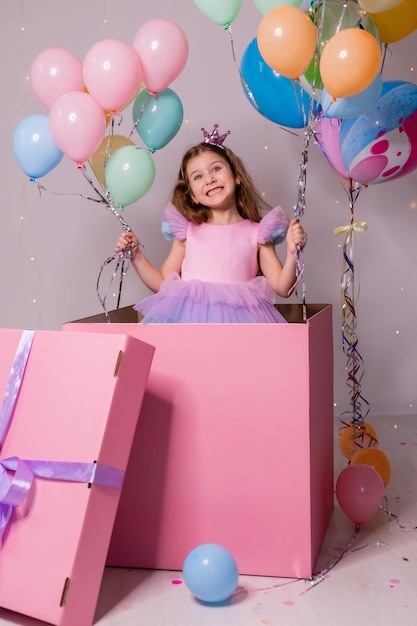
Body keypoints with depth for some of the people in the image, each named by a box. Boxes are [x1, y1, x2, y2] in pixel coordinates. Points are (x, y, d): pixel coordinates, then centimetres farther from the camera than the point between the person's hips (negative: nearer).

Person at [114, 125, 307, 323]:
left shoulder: (257, 233, 7)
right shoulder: (187, 231, 10)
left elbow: (282, 288, 5)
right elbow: (163, 283, 15)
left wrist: (292, 253, -9)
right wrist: (136, 256, 5)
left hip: (238, 321, 0)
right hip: (189, 319, 0)